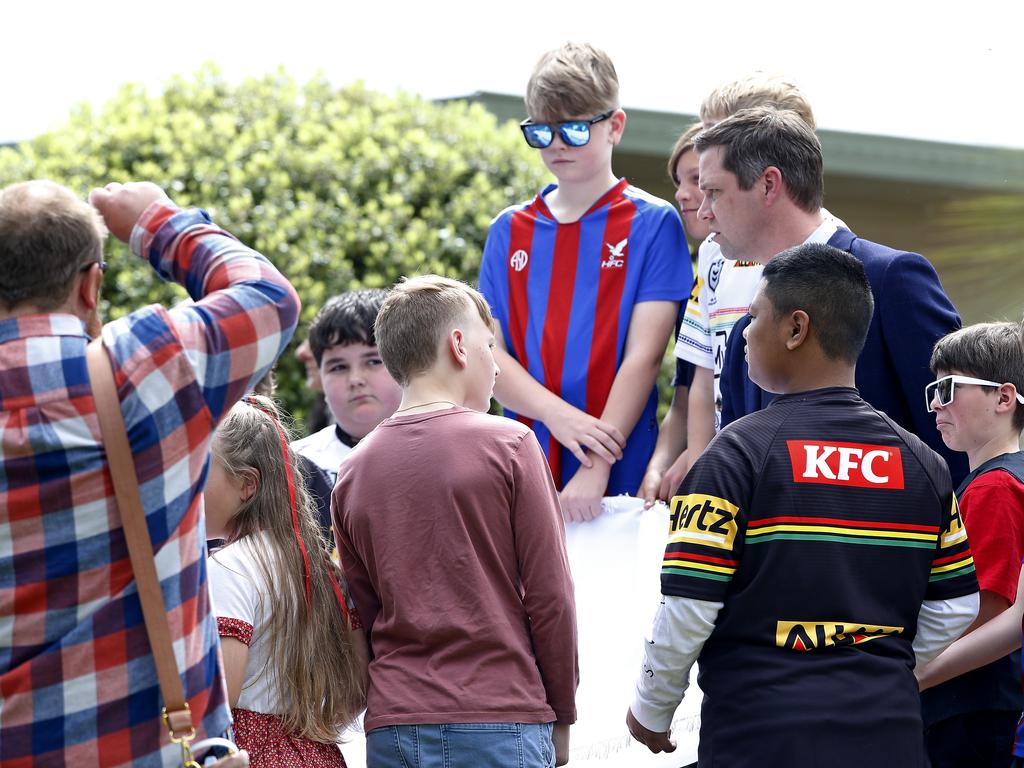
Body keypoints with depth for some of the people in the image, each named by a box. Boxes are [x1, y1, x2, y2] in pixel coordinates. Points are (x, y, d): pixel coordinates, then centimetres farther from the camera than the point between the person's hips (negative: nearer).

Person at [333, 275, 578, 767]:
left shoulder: (352, 472, 8)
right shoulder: (507, 445, -4)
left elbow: (364, 616, 9)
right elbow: (550, 595, -4)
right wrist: (561, 717, 6)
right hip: (502, 724, -4)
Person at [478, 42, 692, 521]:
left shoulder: (652, 224, 0)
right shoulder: (509, 230, 12)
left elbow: (643, 356, -8)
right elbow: (488, 350, 4)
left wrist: (597, 468, -17)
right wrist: (557, 415, -14)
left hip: (621, 474, -3)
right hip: (525, 472, 3)